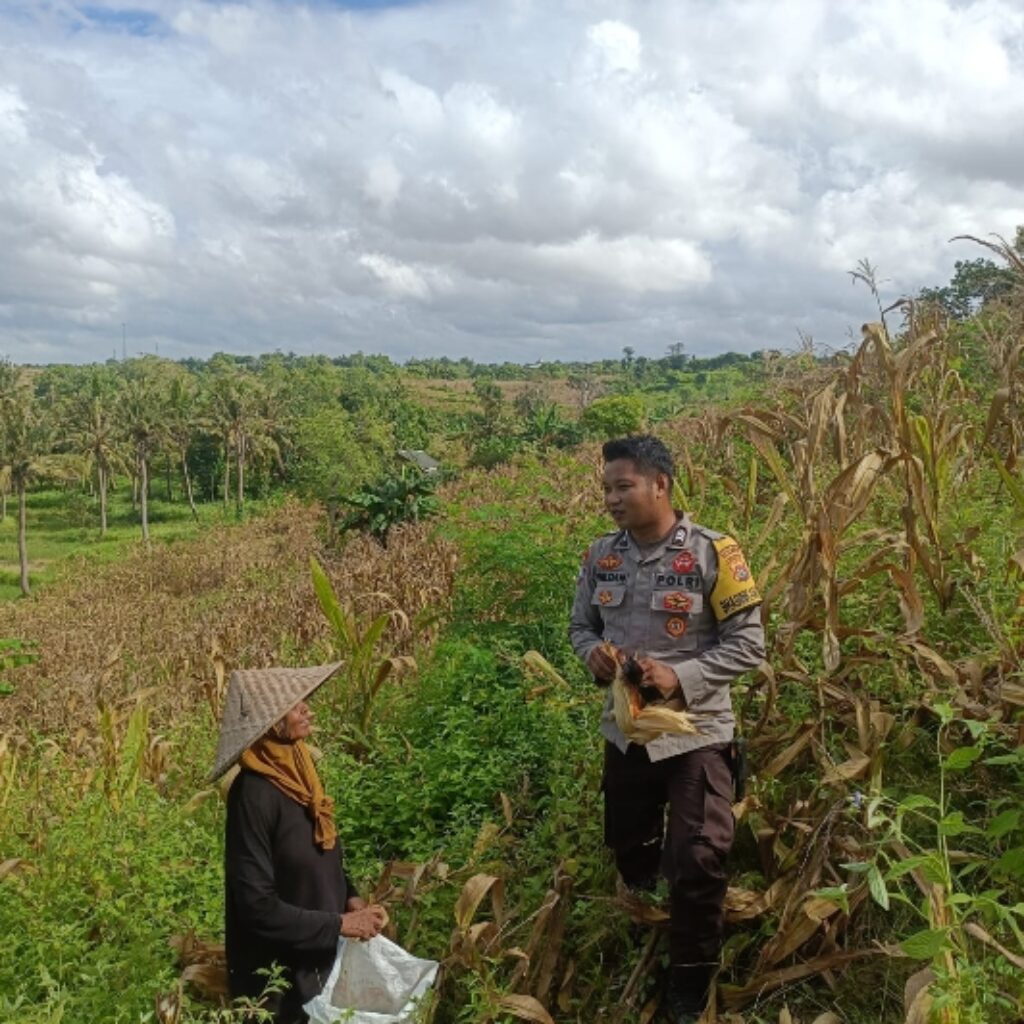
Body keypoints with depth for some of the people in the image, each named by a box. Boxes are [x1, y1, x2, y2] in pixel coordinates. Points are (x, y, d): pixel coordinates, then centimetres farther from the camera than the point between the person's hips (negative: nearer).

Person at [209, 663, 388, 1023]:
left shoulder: (295, 769, -2)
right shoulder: (254, 794, -26)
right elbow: (258, 905, -25)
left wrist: (350, 897, -3)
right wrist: (339, 924, -21)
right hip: (280, 974, -7)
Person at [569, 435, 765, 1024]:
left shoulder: (713, 554, -16)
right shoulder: (602, 555, -1)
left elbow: (748, 645, -13)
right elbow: (581, 626, 11)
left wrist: (681, 677, -25)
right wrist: (593, 655, -13)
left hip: (695, 734, -5)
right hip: (625, 732, 5)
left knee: (697, 866, -1)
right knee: (629, 851, 23)